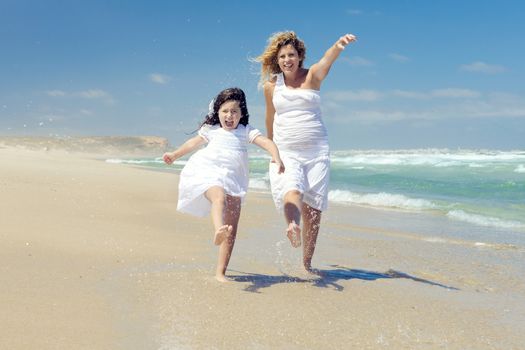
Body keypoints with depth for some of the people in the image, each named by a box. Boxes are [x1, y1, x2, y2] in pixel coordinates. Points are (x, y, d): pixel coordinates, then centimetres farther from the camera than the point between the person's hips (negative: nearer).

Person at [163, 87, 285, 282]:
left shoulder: (246, 131, 9)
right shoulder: (211, 130, 16)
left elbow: (267, 142, -7)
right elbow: (194, 142, 34)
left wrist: (276, 158, -27)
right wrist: (175, 155, 44)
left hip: (233, 180, 2)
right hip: (207, 173, -1)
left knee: (232, 228, -4)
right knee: (219, 197, -38)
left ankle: (221, 271, 4)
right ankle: (219, 230, -68)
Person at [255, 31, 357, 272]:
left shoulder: (312, 76, 0)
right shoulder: (271, 85, 5)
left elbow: (327, 59, -22)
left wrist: (339, 45, -43)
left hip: (316, 151, 0)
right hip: (285, 152, 0)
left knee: (313, 209, 1)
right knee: (291, 190, -30)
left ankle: (306, 264, 12)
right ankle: (292, 227, -59)